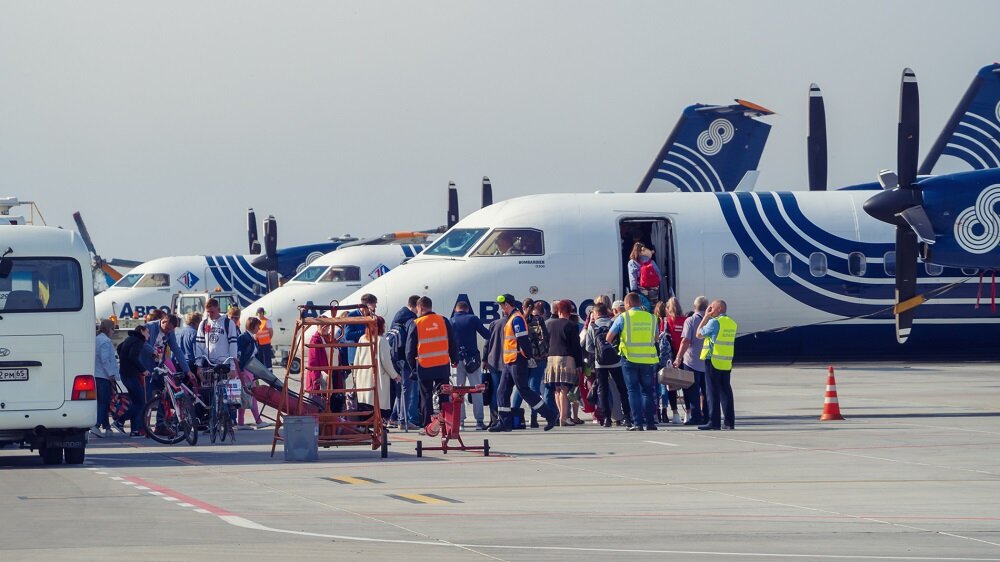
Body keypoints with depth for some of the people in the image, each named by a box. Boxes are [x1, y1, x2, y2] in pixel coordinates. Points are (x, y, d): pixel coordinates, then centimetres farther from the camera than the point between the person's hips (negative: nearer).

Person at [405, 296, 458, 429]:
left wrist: (412, 365, 11)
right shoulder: (443, 321, 1)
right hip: (443, 366, 2)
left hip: (424, 367, -2)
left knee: (426, 396, 5)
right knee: (444, 396, 9)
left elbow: (410, 349, -1)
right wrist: (454, 359, 17)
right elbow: (453, 342, 6)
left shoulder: (415, 324, -5)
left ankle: (427, 426, 2)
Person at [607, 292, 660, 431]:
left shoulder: (623, 318, -4)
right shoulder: (651, 318, 3)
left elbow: (608, 338, 2)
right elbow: (655, 339, 15)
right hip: (648, 360, 2)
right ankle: (649, 422, 8)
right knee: (647, 391, 12)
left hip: (630, 359, -2)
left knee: (633, 391, 3)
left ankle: (638, 423, -4)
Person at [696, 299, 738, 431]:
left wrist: (706, 317, 5)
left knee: (713, 392, -4)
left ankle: (714, 421, -6)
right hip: (727, 364, 7)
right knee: (726, 391, 9)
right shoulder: (732, 323, 10)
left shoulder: (715, 322, -12)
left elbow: (699, 334, -3)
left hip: (713, 362, -7)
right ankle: (730, 422, 8)